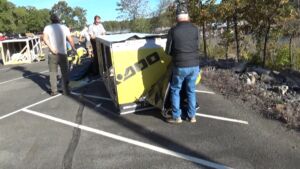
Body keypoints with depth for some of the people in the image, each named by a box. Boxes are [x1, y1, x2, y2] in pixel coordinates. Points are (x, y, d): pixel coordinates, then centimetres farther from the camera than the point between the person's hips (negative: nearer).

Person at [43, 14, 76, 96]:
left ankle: (54, 91, 9)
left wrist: (51, 48, -17)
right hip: (63, 53, 0)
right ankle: (66, 90, 10)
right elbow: (70, 39, 0)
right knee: (65, 72, 9)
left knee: (53, 72, 9)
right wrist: (73, 48, 12)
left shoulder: (47, 27, 4)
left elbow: (45, 39, -13)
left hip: (52, 54, 0)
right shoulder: (64, 27, 6)